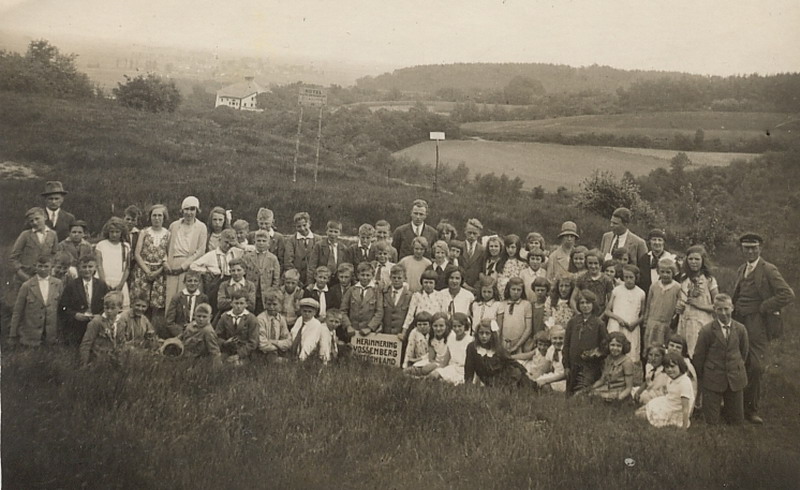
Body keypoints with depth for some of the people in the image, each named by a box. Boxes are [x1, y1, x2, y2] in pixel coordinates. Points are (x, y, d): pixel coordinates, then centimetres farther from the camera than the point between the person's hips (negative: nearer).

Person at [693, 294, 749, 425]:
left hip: (735, 380, 3)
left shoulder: (740, 329, -1)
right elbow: (698, 357, -2)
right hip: (712, 380, -2)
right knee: (711, 422, 0)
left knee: (737, 422, 9)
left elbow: (744, 352, 13)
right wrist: (700, 379, 3)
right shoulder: (707, 330, -9)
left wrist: (737, 369, 15)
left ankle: (726, 411, 35)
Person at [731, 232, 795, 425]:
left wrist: (763, 307, -12)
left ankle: (751, 409, 8)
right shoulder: (741, 270, 15)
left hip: (756, 325, -6)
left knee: (756, 368, -4)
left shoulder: (769, 270, -7)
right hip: (738, 323, 6)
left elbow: (788, 295, -15)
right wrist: (733, 311, 8)